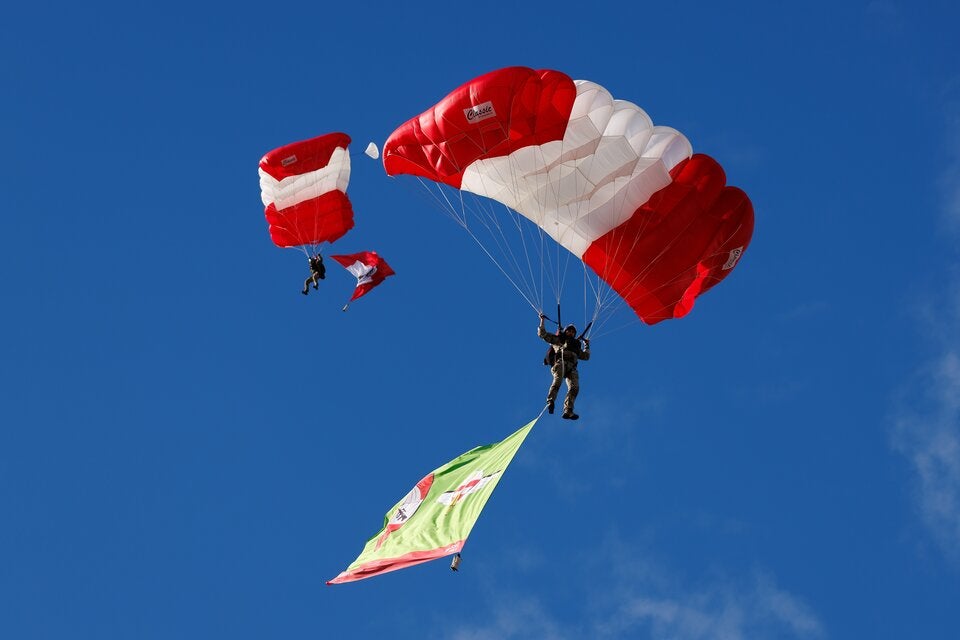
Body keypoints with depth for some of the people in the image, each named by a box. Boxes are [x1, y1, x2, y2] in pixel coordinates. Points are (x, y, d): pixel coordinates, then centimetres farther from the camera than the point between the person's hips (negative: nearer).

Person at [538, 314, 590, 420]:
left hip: (571, 367, 4)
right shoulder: (557, 339, 27)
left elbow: (586, 356, 43)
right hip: (560, 362, -4)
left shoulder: (576, 345, 40)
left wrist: (587, 345, 43)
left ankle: (568, 411, -32)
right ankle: (550, 402, -48)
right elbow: (542, 334, 22)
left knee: (574, 387, -20)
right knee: (558, 379, -34)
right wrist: (542, 321, 18)